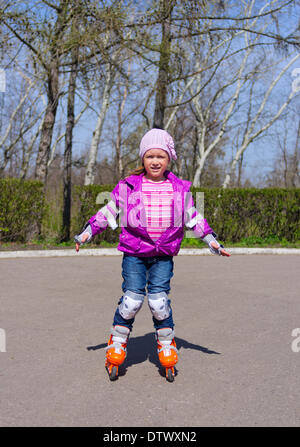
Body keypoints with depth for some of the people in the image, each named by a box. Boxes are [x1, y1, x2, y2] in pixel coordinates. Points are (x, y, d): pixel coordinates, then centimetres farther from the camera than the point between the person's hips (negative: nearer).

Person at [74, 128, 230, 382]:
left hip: (163, 256, 1)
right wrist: (87, 232, 3)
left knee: (159, 300, -6)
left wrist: (211, 240, 14)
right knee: (132, 299, -8)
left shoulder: (180, 189, 6)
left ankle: (167, 351, 13)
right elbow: (108, 212, 8)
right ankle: (116, 348, 11)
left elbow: (193, 218, 15)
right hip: (134, 253, -1)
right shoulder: (128, 187, 1)